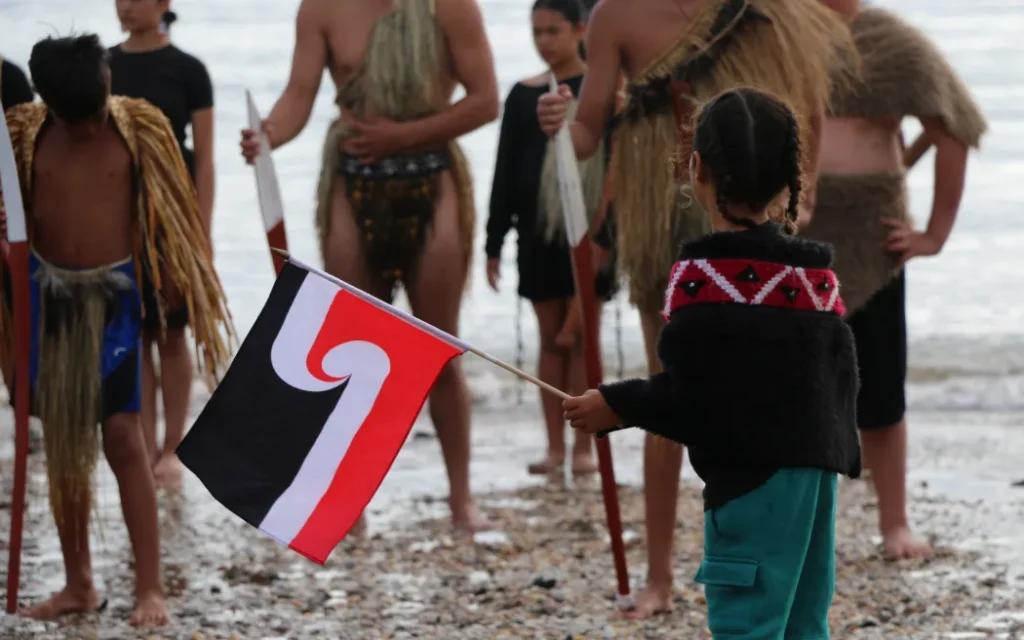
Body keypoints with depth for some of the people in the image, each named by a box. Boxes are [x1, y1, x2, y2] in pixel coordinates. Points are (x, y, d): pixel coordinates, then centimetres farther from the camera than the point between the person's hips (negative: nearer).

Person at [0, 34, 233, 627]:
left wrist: (173, 283, 1)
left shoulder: (140, 129, -7)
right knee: (62, 443, 8)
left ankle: (151, 588, -7)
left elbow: (170, 211, 1)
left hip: (115, 293, -3)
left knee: (122, 436, -9)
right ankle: (79, 583, 19)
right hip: (49, 290, 3)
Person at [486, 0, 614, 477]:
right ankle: (555, 446, 8)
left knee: (580, 335, -3)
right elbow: (507, 172, 10)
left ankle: (584, 447, 1)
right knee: (551, 337, 5)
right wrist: (494, 241, 6)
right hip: (538, 230, 3)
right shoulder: (524, 95, 7)